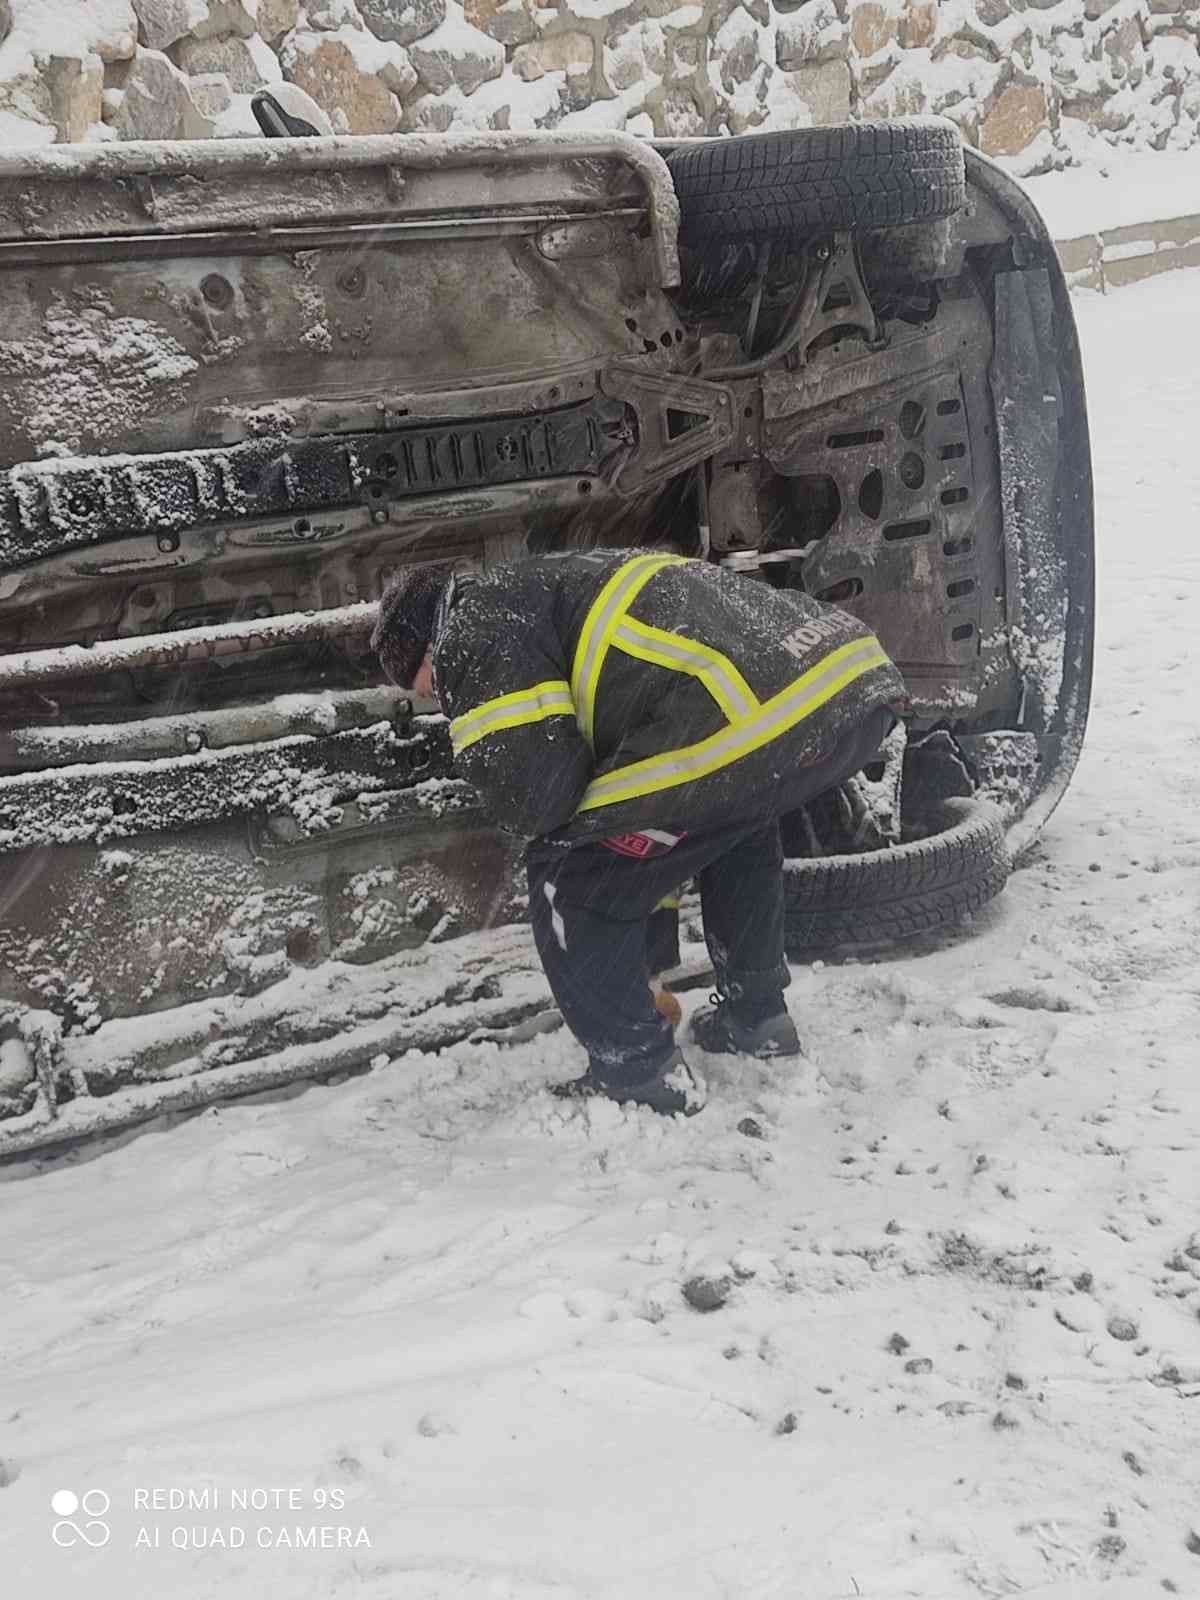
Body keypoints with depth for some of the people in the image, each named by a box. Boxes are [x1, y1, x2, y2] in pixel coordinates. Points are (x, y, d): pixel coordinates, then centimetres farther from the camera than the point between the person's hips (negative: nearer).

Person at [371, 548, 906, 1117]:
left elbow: (530, 788, -4)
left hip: (750, 717, -10)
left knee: (570, 882, 10)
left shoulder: (475, 624, 7)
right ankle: (756, 1018, 45)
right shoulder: (560, 579, 36)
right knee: (736, 815, 40)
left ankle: (639, 1076, 18)